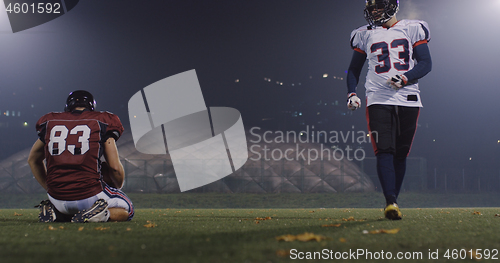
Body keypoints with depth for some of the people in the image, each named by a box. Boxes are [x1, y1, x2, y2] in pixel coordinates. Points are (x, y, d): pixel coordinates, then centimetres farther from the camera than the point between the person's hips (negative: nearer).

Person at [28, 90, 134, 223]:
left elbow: (33, 160, 24)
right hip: (90, 195, -4)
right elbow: (115, 168, 2)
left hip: (58, 199, 5)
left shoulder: (50, 122, 12)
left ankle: (55, 212, 4)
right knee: (126, 208, 20)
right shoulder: (101, 122, 3)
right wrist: (117, 188, 22)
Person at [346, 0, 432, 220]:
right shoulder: (365, 35, 12)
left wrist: (405, 78, -15)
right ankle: (391, 203, -23)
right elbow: (354, 69, 19)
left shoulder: (412, 29, 8)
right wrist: (351, 93, 2)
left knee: (400, 154, 4)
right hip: (378, 99, 0)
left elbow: (426, 63, 3)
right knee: (385, 151, -15)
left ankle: (392, 202, 14)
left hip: (407, 99, 0)